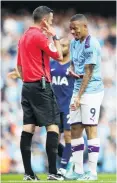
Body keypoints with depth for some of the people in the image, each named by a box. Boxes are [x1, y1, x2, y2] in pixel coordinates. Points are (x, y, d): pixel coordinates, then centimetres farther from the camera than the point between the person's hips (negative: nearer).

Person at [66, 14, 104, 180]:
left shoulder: (91, 45, -15)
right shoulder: (74, 43, 12)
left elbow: (88, 73, -17)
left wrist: (79, 97, -18)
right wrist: (71, 71, -2)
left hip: (91, 91, -9)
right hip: (78, 90, 9)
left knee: (90, 129, -7)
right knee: (75, 130, 6)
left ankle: (92, 172, -4)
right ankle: (78, 171, 11)